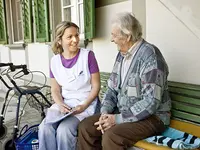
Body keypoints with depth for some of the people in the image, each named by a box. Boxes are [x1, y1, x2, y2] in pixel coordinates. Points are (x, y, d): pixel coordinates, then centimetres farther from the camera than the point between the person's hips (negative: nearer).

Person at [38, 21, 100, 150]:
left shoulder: (87, 55, -9)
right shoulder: (55, 61, 3)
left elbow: (96, 86, -7)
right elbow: (55, 89, 8)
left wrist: (83, 106, -18)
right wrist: (60, 105, -11)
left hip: (86, 103, -4)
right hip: (64, 103, 4)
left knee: (64, 130, -25)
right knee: (45, 127, -19)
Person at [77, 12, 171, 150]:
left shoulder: (150, 56, -20)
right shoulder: (122, 55, 6)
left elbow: (151, 102, -25)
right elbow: (112, 89, 10)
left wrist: (118, 119, -22)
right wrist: (105, 112, -7)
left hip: (151, 117, -7)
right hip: (122, 112, 8)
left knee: (111, 136, -31)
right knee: (85, 127, -5)